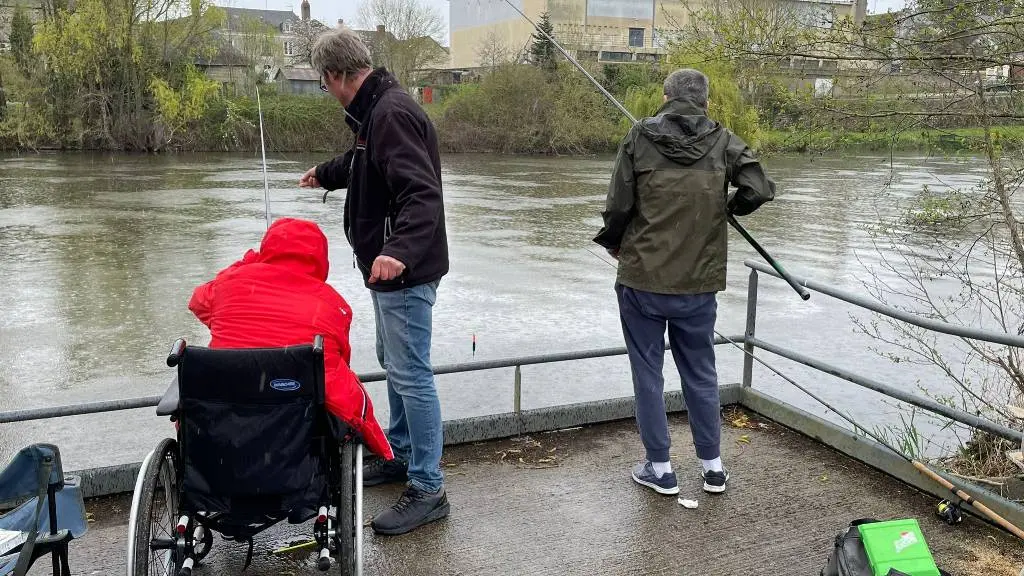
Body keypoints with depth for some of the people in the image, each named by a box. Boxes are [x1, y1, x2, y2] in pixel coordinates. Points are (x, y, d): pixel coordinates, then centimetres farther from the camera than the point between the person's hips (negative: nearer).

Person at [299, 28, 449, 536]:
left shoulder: (392, 113, -20)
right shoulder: (374, 111, 13)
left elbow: (422, 193, -32)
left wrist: (400, 250, -46)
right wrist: (324, 175, 52)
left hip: (405, 270, -11)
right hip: (387, 265, 11)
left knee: (410, 374, -6)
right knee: (393, 362, 20)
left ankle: (428, 490, 3)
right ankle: (401, 456, 36)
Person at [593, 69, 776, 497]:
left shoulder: (639, 138, -4)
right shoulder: (723, 142, 1)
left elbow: (618, 206, -8)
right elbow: (758, 190, -7)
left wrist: (613, 244, 12)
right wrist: (728, 207, 15)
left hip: (642, 280, -2)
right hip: (699, 284, 2)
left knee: (648, 373, 10)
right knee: (700, 373, 16)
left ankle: (660, 469, 18)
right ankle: (712, 466, 26)